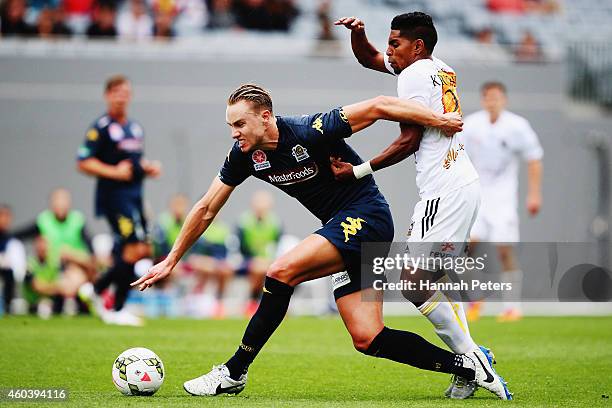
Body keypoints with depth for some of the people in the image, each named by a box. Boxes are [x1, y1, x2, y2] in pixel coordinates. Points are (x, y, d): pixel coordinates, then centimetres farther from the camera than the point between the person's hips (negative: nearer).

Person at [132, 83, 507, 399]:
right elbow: (206, 210, 10)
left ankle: (234, 372, -12)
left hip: (366, 215, -8)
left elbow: (377, 107, -17)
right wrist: (171, 261, 11)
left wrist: (439, 119, -16)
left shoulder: (308, 131, -21)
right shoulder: (245, 155, 0)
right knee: (367, 340, -1)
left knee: (282, 271, -22)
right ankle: (466, 365, 7)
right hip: (343, 228, 8)